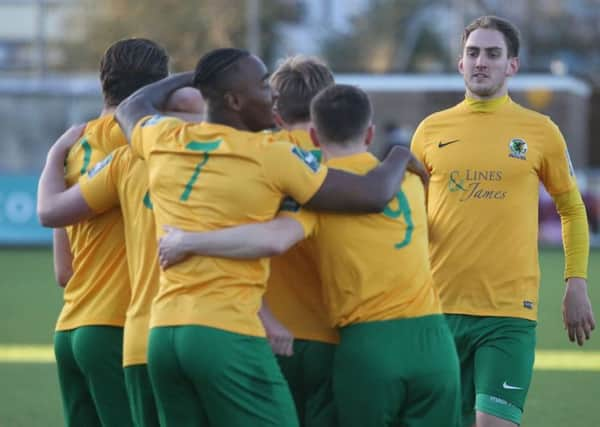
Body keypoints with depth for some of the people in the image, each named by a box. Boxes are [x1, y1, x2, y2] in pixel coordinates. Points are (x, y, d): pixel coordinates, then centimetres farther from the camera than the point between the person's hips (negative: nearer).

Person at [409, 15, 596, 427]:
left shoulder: (539, 131, 2)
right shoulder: (431, 130, 7)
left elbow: (572, 210, 11)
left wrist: (576, 284, 3)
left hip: (509, 313, -2)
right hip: (439, 307, 3)